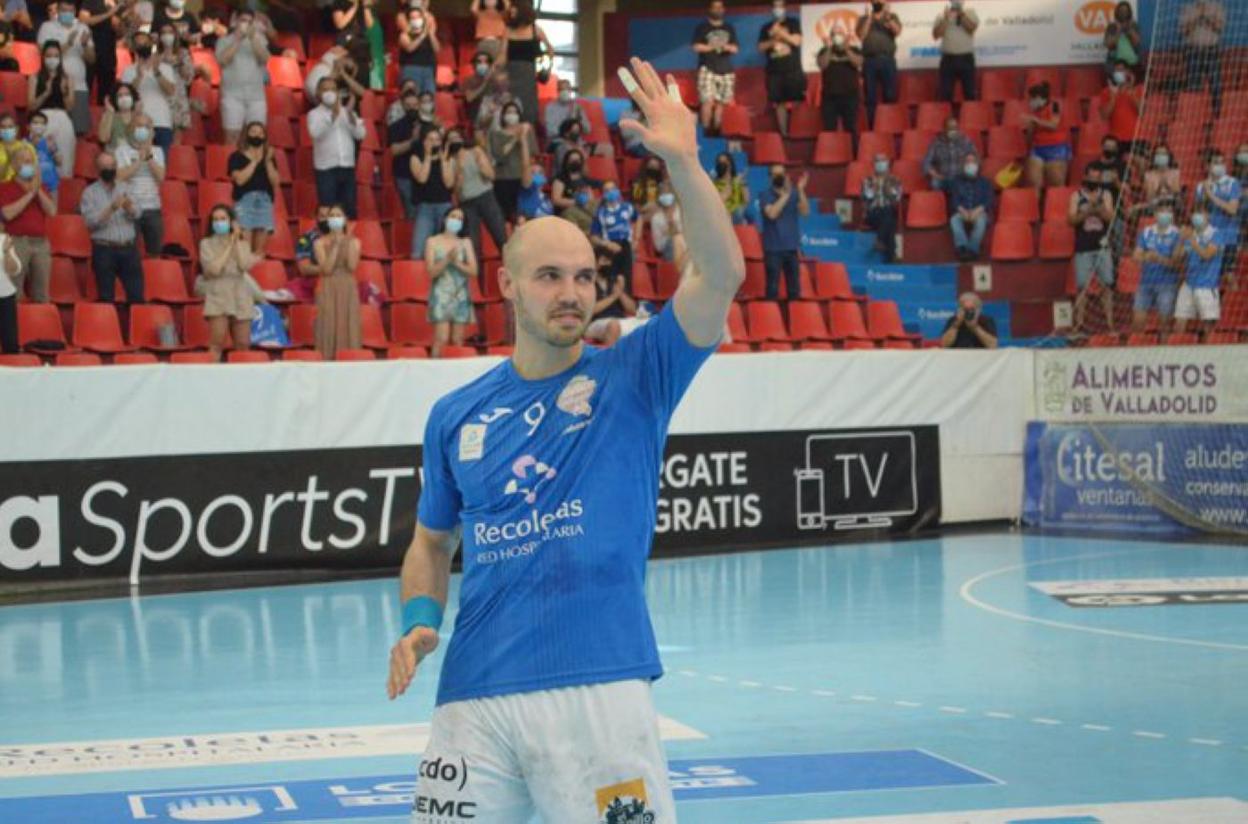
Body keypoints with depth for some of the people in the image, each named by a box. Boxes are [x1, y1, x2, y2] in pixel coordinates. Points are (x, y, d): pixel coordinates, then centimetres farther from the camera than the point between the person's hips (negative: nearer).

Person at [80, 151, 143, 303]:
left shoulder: (125, 188, 13)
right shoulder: (90, 192, 2)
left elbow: (136, 214, 2)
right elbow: (91, 221, -9)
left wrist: (128, 206, -20)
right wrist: (111, 208, -21)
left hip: (128, 249, 3)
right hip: (104, 250, -3)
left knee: (137, 296, 0)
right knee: (106, 298, -1)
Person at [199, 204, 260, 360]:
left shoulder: (242, 242, 10)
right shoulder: (206, 243, 3)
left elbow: (245, 266, -7)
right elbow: (214, 269, -11)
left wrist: (237, 241, -4)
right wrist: (230, 244, -6)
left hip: (240, 296, 3)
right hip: (218, 296, -3)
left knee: (243, 346, 4)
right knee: (217, 344, -18)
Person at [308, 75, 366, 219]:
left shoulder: (347, 112, 14)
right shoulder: (314, 114, 3)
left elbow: (360, 134, 0)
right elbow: (316, 133, -18)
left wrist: (350, 113, -13)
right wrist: (334, 114, -24)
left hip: (347, 168, 4)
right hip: (326, 169, -4)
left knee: (349, 211, 5)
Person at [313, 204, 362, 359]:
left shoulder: (354, 241, 7)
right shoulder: (320, 242, 2)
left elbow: (352, 266, -8)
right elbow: (327, 268, -11)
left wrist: (348, 242, -9)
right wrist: (336, 245, -12)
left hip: (348, 289, 2)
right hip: (328, 290, -2)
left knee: (348, 328, -2)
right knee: (329, 328, -6)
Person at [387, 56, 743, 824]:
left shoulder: (633, 378, 3)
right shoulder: (455, 415, 12)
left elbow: (722, 276, -11)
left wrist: (683, 162, -22)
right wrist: (420, 617, 3)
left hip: (600, 687, -3)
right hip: (475, 696, 3)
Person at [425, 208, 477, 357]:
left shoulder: (466, 242, 10)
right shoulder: (433, 241, 3)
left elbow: (473, 271, 2)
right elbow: (431, 272, -5)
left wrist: (457, 262, -12)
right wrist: (447, 259, -18)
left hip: (461, 296, 3)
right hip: (441, 295, -3)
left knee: (458, 341, 0)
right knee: (442, 339, -14)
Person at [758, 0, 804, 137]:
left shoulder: (793, 23, 6)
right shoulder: (766, 28, 14)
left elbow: (796, 41, -6)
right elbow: (761, 47, 10)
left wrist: (779, 32, -12)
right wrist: (772, 41, -9)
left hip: (793, 69, -3)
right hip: (774, 71, 3)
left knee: (797, 102, -10)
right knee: (779, 103, 0)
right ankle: (783, 133, 2)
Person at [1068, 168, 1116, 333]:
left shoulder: (1105, 195, 8)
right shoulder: (1076, 196, 5)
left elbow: (1110, 216, -4)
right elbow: (1071, 219, -4)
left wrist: (1099, 208, -23)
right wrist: (1087, 211, -18)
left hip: (1102, 247, 1)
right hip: (1083, 248, -1)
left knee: (1107, 285, -3)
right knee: (1082, 287, -3)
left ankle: (1109, 323, -1)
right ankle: (1079, 323, -1)